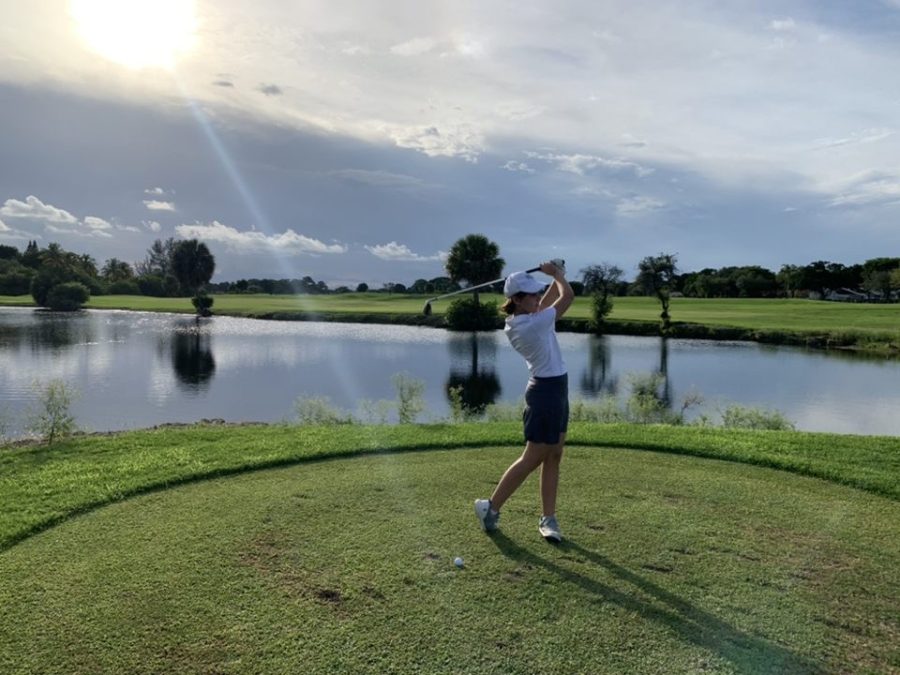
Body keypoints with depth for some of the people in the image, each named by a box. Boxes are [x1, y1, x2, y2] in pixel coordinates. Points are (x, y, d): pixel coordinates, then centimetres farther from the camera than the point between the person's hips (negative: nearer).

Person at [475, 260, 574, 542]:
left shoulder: (522, 321, 3)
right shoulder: (531, 325, -24)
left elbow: (547, 301, 21)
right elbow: (567, 296, -15)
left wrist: (557, 275, 10)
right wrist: (556, 273, 2)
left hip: (554, 390, 10)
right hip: (547, 392, -10)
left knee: (553, 457, 11)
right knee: (533, 458, 0)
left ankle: (548, 518, 18)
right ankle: (491, 507, 12)